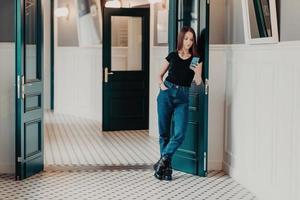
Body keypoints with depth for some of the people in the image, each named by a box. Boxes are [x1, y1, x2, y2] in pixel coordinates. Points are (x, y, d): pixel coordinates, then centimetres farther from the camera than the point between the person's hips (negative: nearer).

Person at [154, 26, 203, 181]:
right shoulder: (172, 56, 8)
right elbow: (160, 74, 18)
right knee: (164, 133, 2)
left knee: (179, 134, -14)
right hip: (167, 94, 1)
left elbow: (198, 82, -2)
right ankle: (166, 167, 11)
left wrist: (197, 72, -23)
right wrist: (161, 84, -2)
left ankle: (163, 161, 1)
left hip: (182, 98, 0)